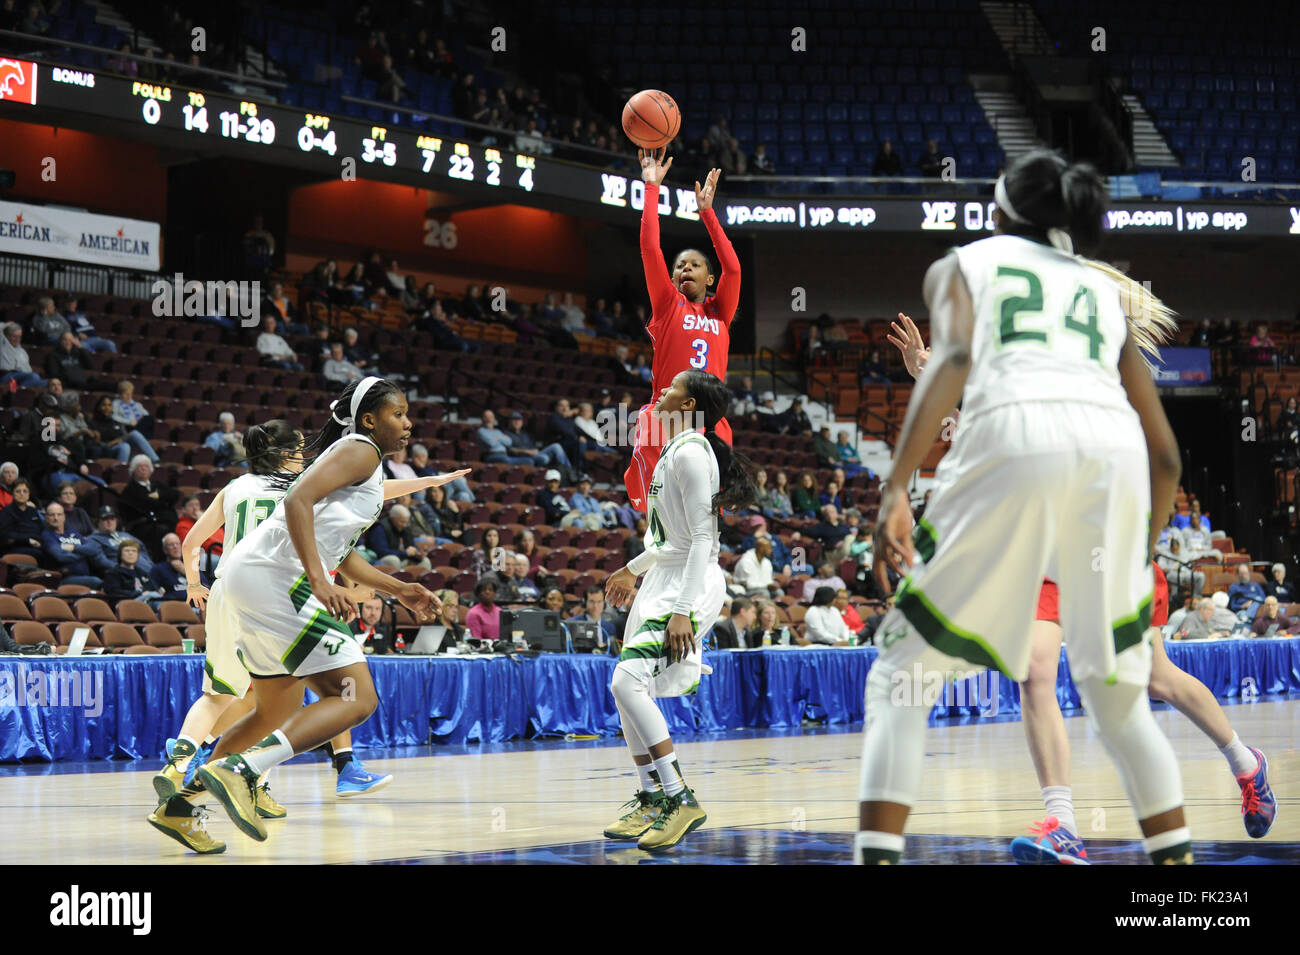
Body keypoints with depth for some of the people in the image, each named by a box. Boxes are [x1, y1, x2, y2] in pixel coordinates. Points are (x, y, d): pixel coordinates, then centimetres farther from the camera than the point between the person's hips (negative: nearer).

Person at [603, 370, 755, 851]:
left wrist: (683, 610, -26)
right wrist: (633, 570, 35)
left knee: (627, 680, -22)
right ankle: (651, 801, 21)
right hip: (664, 579, 10)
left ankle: (682, 800, -19)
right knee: (628, 688, 11)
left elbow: (702, 538, -20)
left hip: (690, 584, -10)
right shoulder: (676, 450, 15)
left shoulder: (691, 453, -15)